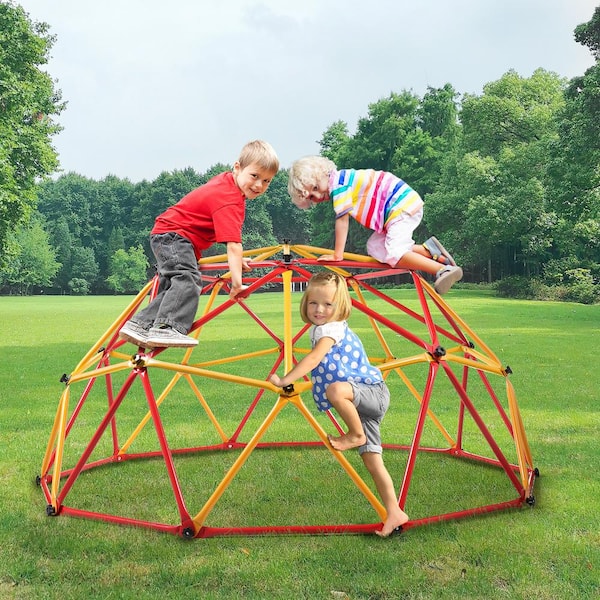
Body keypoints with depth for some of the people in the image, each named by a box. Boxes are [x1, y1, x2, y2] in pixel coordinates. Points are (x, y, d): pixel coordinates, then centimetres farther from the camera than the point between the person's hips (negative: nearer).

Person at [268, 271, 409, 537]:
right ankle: (394, 513, 13)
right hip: (362, 403, 10)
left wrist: (284, 380, -30)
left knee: (336, 389, -40)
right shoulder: (317, 329, 14)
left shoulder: (331, 328, -15)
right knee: (372, 460, 7)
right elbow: (317, 365, 32)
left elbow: (313, 359, -28)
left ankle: (355, 435, -16)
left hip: (373, 393, -10)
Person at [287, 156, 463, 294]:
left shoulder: (337, 182, -13)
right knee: (374, 248, 8)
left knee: (394, 255, -20)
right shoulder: (342, 181, 17)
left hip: (403, 205, -10)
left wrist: (337, 255, -11)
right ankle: (428, 249, 6)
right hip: (396, 209, 10)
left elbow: (342, 220, -16)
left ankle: (445, 270, -25)